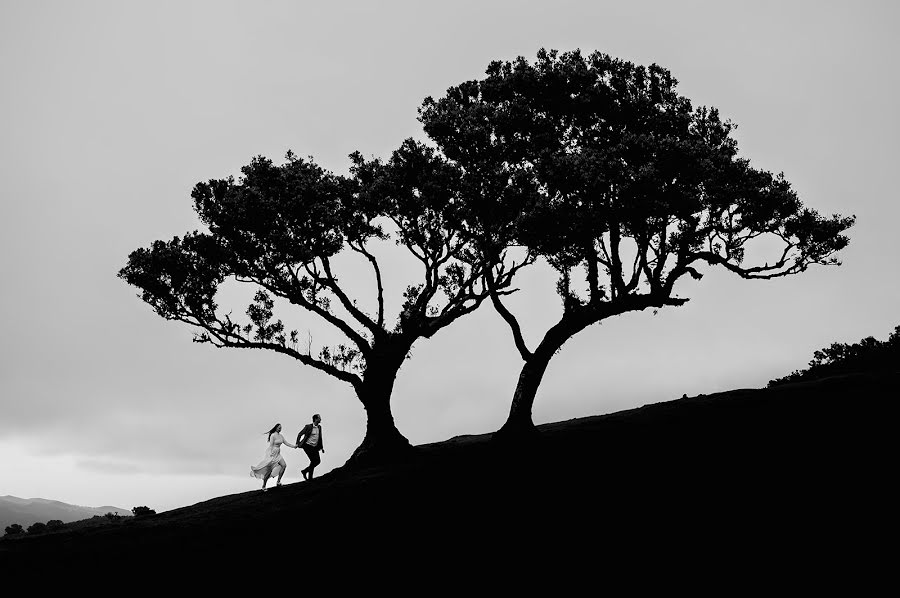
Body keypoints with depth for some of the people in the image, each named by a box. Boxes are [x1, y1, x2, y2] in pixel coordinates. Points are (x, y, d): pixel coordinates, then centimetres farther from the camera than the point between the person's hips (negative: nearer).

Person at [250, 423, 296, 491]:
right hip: (272, 453, -8)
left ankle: (278, 482, -4)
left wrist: (293, 446, -1)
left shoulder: (281, 436, 10)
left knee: (283, 465, -10)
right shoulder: (273, 435, -14)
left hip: (277, 454, 8)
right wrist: (271, 454, -24)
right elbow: (271, 445, -18)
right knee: (269, 471, -5)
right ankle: (263, 486, 7)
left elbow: (286, 443, 10)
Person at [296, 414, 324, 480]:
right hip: (308, 446, -7)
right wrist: (298, 443, -6)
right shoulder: (308, 426, -7)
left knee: (318, 461, -4)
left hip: (315, 447, 7)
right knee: (314, 461, -15)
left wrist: (322, 447, 17)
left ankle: (305, 471, 11)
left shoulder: (319, 427, 11)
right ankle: (310, 477, 0)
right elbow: (300, 434, -1)